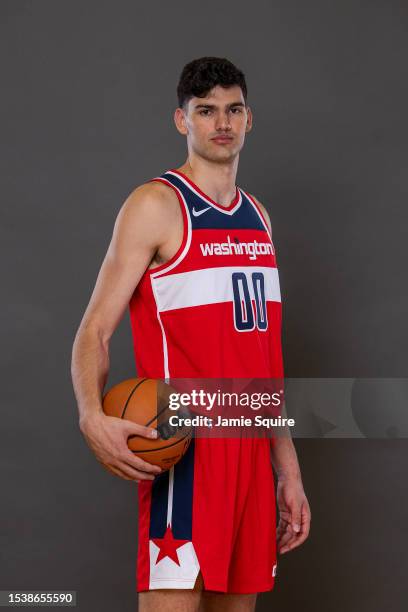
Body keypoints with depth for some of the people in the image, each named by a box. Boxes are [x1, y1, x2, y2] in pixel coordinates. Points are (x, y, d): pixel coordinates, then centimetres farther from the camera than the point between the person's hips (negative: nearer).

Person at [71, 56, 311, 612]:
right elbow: (94, 331, -9)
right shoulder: (157, 205, -4)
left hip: (250, 454, 7)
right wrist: (93, 416, -29)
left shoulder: (257, 217, 16)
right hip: (186, 452, -6)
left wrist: (289, 470, 16)